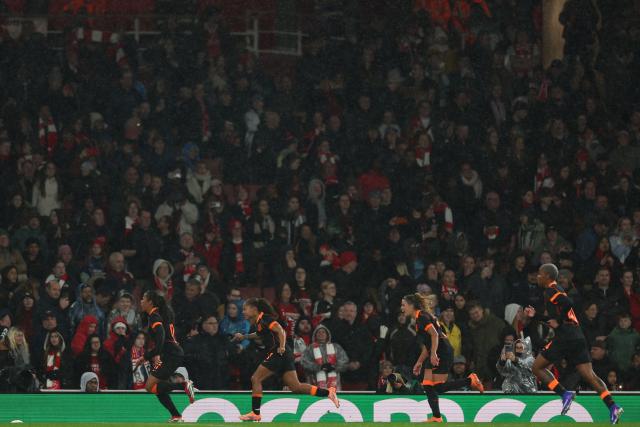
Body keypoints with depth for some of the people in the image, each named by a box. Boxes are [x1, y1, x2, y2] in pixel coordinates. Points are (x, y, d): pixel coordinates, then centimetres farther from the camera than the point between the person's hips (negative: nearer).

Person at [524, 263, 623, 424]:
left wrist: (558, 322, -12)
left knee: (537, 367, 3)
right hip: (577, 337, 9)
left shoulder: (551, 290, -4)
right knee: (589, 375, 0)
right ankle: (612, 406, -16)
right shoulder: (556, 290, 25)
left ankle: (565, 394, -9)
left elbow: (568, 303, -23)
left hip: (564, 337, -9)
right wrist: (535, 315, 29)